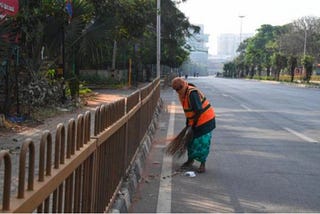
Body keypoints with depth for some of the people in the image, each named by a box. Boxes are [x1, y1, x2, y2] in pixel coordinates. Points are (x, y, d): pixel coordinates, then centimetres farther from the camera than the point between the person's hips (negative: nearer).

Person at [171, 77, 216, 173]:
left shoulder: (192, 93, -28)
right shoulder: (182, 93, 1)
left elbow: (199, 111, -28)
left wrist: (194, 123, -17)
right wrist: (188, 122, 12)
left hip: (205, 119, -9)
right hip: (195, 121, 9)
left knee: (203, 142, -3)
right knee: (191, 139, 13)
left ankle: (202, 164, 9)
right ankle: (190, 160, 30)